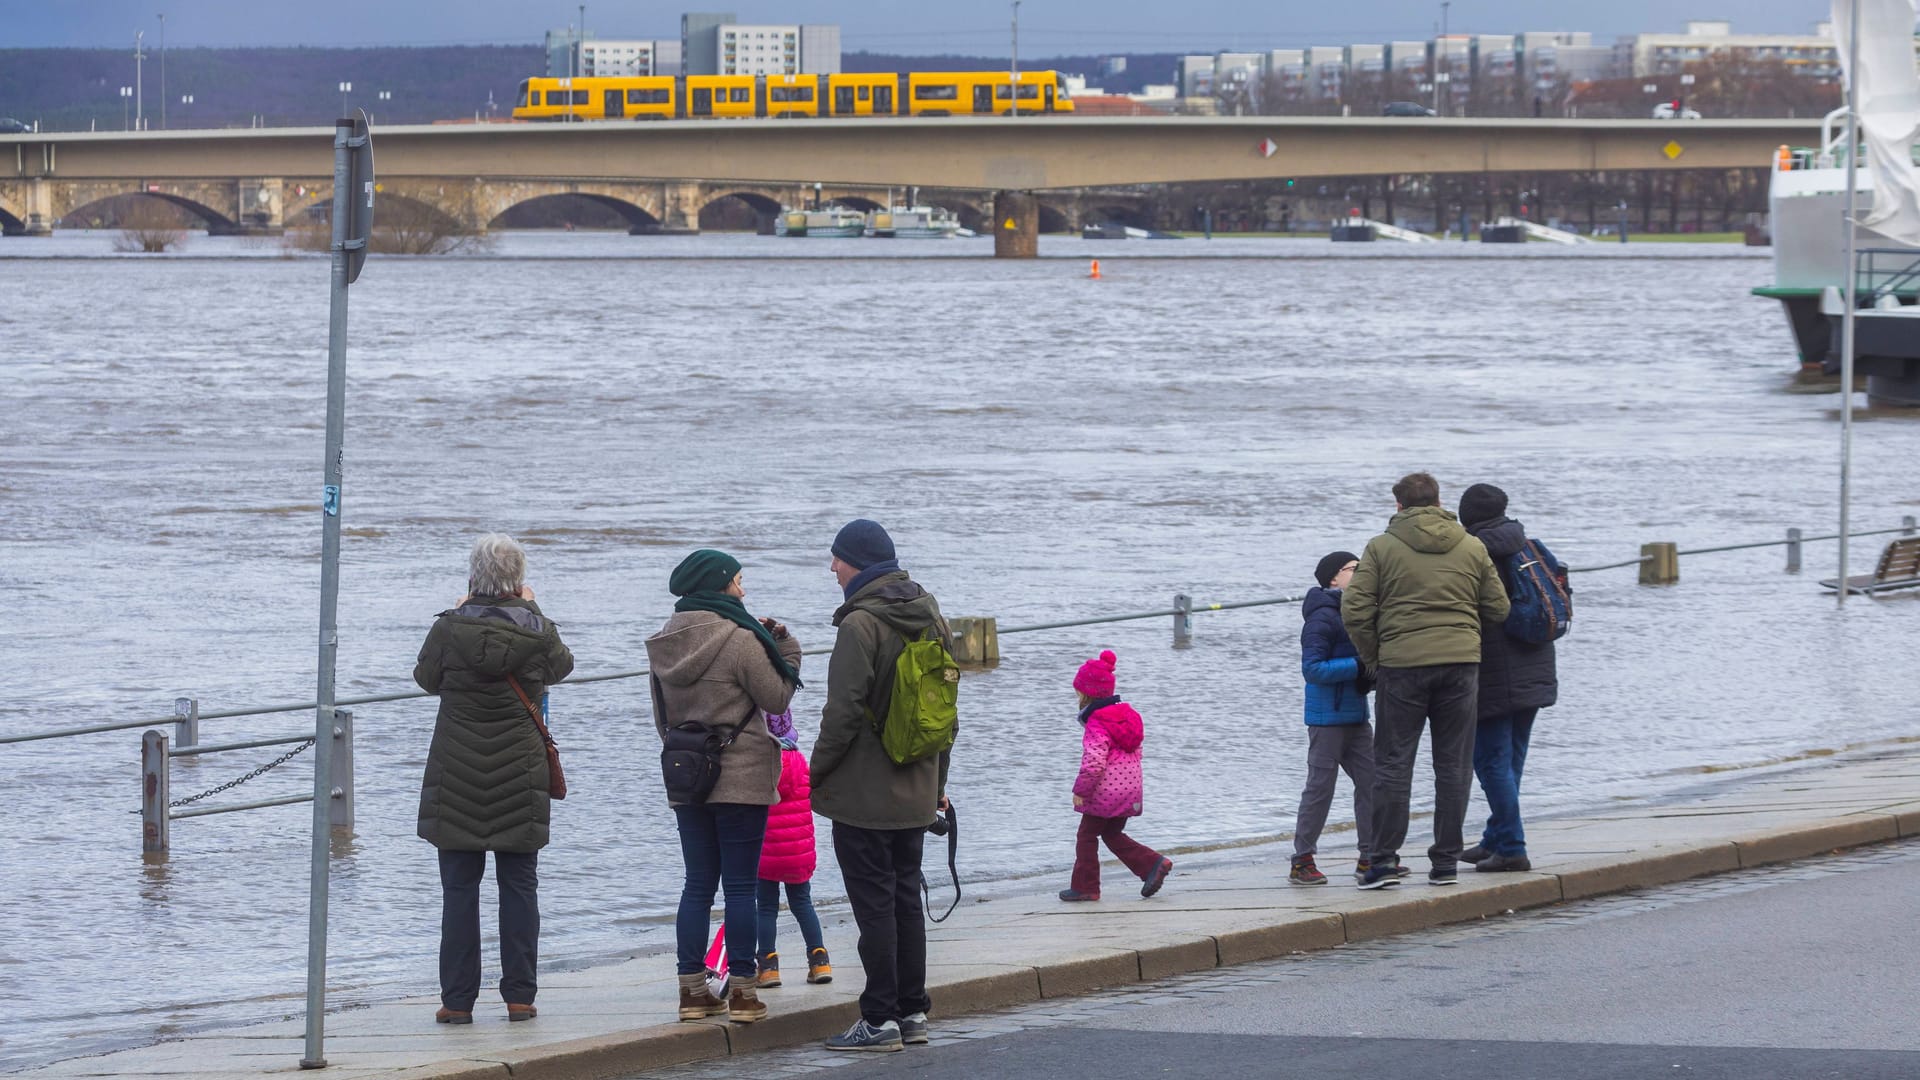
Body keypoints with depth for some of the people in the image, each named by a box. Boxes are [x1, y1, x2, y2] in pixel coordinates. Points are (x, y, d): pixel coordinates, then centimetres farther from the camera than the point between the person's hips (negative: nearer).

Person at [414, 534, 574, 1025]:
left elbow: (427, 677, 9)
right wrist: (532, 611, 24)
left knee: (459, 887, 4)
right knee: (519, 884, 7)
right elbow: (561, 666, 15)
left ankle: (458, 999, 3)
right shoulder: (537, 630, -7)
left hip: (457, 776, -1)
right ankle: (520, 995, 6)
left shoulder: (450, 628, -9)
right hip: (520, 776, 1)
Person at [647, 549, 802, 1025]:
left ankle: (692, 989, 8)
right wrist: (785, 649, 6)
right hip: (741, 779, -6)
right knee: (741, 886, -1)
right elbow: (777, 699, -6)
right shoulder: (739, 641, -14)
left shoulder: (665, 643, 6)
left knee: (697, 884, 10)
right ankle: (741, 991, -1)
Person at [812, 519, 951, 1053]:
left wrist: (818, 771, -6)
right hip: (916, 792, 8)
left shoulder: (862, 623, -16)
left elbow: (844, 711, -19)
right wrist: (937, 780, 22)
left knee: (874, 903, -4)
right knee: (906, 898, 15)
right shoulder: (929, 617, 10)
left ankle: (880, 1019, -3)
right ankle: (913, 1011, 17)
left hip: (865, 792, -8)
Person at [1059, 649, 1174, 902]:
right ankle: (1154, 864, 7)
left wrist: (1081, 791, -15)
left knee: (1087, 835, 6)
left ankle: (1085, 886, 10)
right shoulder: (1127, 715, 11)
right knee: (1113, 835, 20)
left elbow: (1093, 762, -24)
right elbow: (1136, 752, 19)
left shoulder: (1096, 724, -17)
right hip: (1131, 789, 8)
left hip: (1105, 792, -8)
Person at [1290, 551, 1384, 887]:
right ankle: (1301, 862, 1)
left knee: (1371, 781, 5)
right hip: (1328, 717, -9)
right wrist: (1358, 667, -23)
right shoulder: (1322, 617, -14)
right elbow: (1313, 668, -20)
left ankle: (1370, 856, 10)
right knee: (1320, 786, -5)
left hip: (1355, 715, 9)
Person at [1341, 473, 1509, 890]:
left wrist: (1372, 659, 7)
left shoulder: (1381, 548, -1)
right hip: (1461, 662, 2)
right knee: (1453, 765, 8)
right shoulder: (1473, 548, 7)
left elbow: (1355, 611, -6)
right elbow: (1498, 608, 10)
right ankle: (1446, 861, 8)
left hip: (1400, 665, -2)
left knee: (1392, 764, 3)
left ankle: (1384, 859, -1)